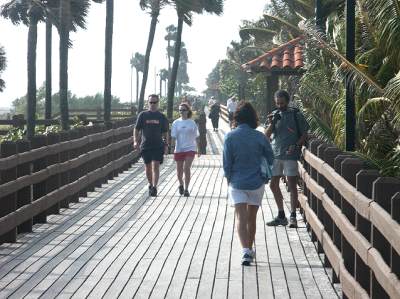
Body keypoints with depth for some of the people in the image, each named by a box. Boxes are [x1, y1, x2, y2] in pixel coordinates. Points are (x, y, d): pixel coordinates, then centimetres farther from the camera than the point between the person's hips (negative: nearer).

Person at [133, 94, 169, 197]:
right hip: (145, 145, 1)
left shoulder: (161, 117, 7)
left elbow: (164, 132, 13)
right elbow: (136, 129, 5)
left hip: (158, 145, -1)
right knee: (148, 167, 9)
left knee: (155, 166, -12)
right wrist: (135, 141, -9)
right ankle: (150, 185, 27)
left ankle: (154, 187, -15)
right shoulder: (143, 115, 4)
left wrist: (166, 145, 7)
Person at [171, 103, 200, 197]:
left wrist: (198, 149, 10)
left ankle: (186, 189, -5)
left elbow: (196, 137, 8)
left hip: (190, 148, -1)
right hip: (179, 149, 1)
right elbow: (173, 136, 0)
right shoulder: (176, 123, 2)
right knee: (179, 170, 8)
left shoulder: (192, 123, 2)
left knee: (187, 168, -14)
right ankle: (181, 185, 36)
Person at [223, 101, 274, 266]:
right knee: (252, 218, 16)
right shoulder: (260, 137, -7)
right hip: (256, 183, 1)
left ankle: (245, 251, -19)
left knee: (241, 218, -1)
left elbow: (227, 163, -6)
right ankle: (250, 250, 29)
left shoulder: (230, 137, -9)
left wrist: (229, 182, 7)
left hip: (237, 183, -1)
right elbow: (270, 159, 2)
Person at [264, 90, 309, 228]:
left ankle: (293, 216, 1)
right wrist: (271, 123, -11)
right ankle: (281, 216, 20)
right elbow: (267, 136, 6)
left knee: (292, 185, -4)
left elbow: (304, 134, 0)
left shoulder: (296, 114, -2)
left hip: (290, 155, -5)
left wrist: (296, 146, -15)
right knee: (273, 185, 8)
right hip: (275, 154, 5)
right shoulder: (274, 114, 10)